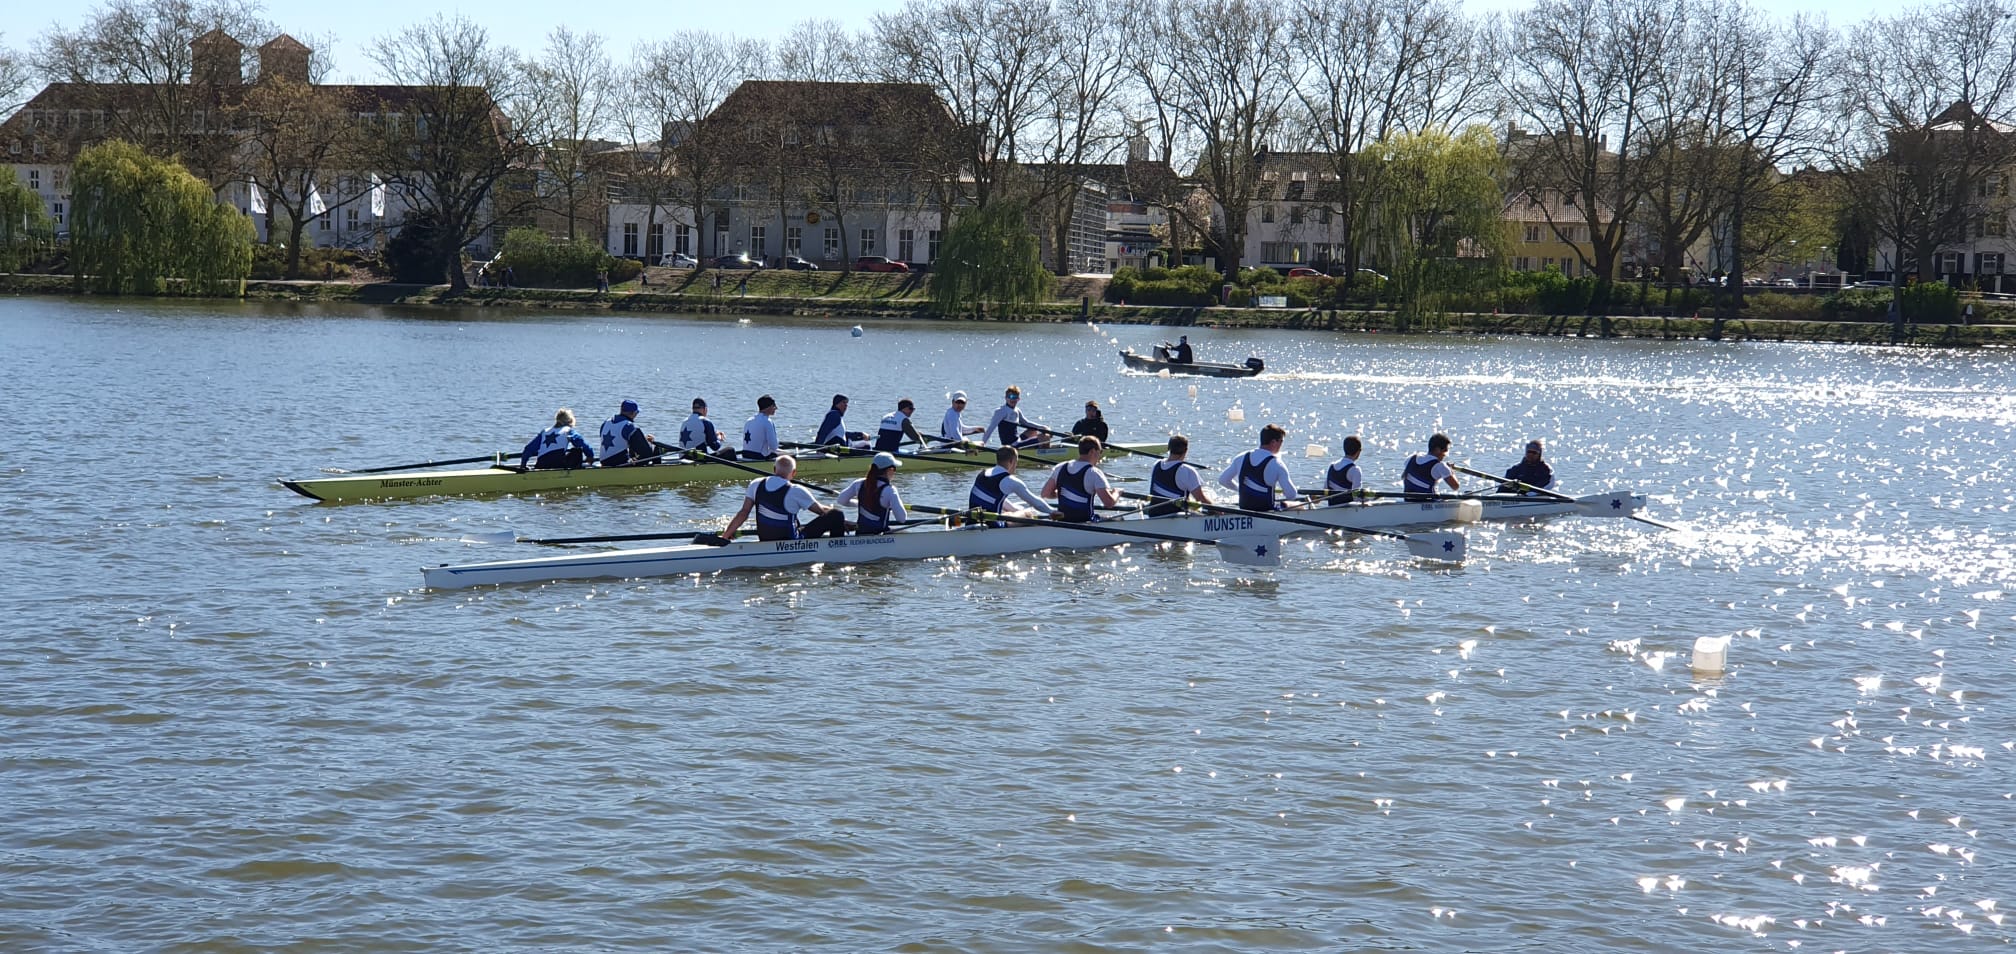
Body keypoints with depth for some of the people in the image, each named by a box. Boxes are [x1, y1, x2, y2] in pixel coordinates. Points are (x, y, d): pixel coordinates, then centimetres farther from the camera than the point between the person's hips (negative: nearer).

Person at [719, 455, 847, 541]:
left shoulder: (756, 485, -5)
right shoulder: (796, 492, -18)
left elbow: (743, 513, -6)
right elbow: (821, 510, -5)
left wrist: (726, 535, 4)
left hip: (765, 542, 7)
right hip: (791, 544, -7)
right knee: (836, 515, -3)